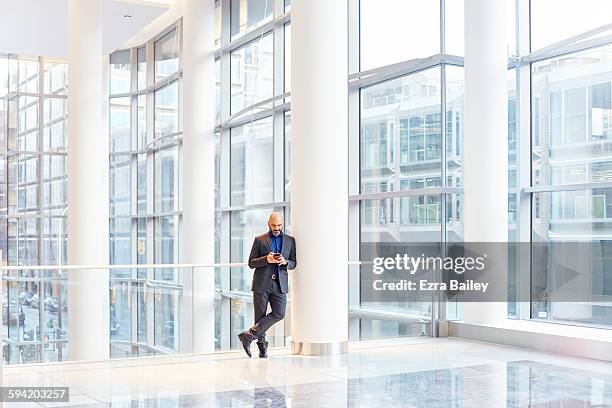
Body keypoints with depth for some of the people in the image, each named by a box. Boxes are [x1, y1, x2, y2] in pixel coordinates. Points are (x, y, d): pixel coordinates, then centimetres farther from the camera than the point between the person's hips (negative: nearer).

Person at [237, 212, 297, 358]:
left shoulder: (290, 240, 13)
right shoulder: (259, 240, 6)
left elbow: (293, 263, 15)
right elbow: (251, 263, 2)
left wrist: (285, 262, -8)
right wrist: (266, 259, -15)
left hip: (279, 284, 2)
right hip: (262, 284, -2)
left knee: (279, 314, -14)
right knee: (260, 316, 0)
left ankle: (250, 335, -8)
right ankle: (262, 346, 11)